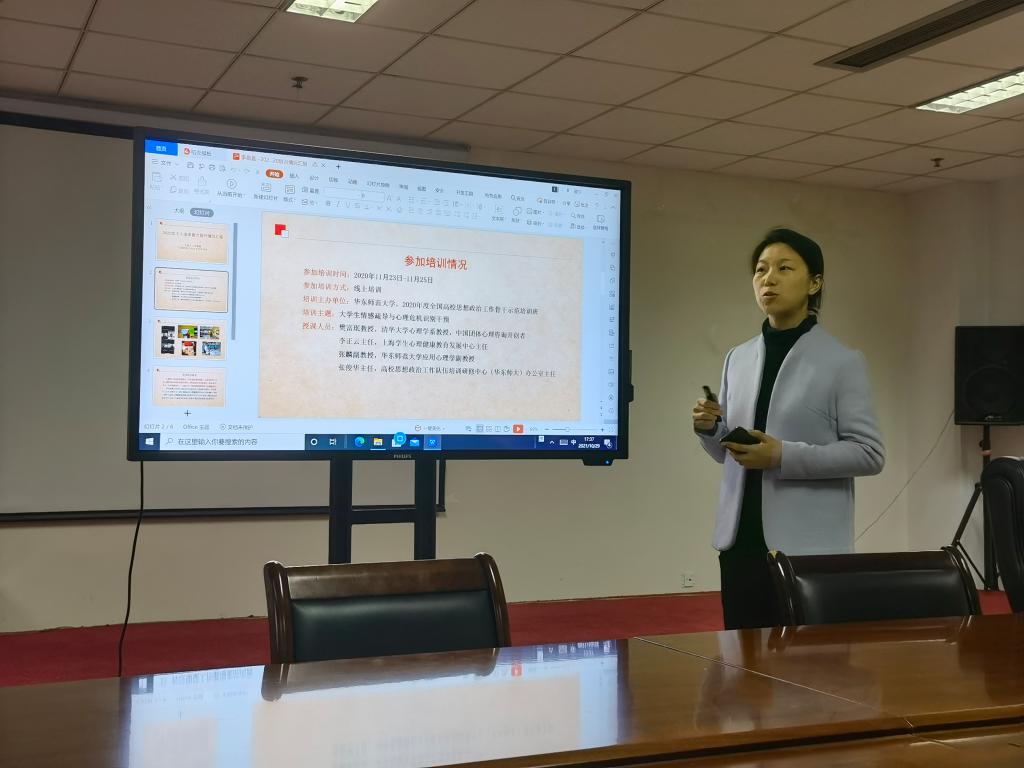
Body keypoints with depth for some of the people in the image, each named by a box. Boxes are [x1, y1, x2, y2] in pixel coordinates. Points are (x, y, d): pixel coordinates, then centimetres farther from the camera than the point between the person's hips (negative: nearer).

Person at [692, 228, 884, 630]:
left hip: (808, 545, -5)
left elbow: (870, 454, -9)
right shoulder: (738, 358, 11)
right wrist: (710, 428, -5)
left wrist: (784, 456, -18)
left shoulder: (842, 362, -4)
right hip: (741, 539, 5)